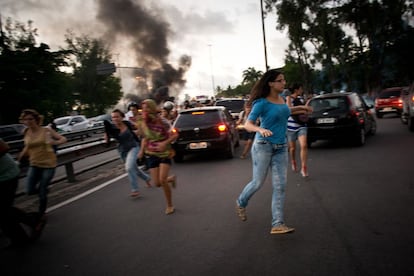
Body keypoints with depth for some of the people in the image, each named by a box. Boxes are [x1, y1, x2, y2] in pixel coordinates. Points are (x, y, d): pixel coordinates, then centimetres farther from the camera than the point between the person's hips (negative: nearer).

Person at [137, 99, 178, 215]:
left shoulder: (162, 122, -14)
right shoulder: (142, 124, 0)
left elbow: (175, 135, -9)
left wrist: (165, 143, -23)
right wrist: (142, 150, 2)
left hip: (165, 153, -4)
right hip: (151, 154, 4)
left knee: (162, 180, -17)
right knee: (157, 183, -1)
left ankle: (169, 205, 6)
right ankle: (171, 178, 35)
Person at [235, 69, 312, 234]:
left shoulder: (281, 98, 8)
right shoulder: (262, 103, -12)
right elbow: (247, 124, -17)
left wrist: (299, 108, 28)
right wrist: (260, 129, -36)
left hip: (281, 148, 6)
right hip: (263, 146, -6)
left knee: (280, 186, 0)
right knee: (258, 183, 4)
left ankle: (277, 224, 3)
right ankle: (241, 203, 34)